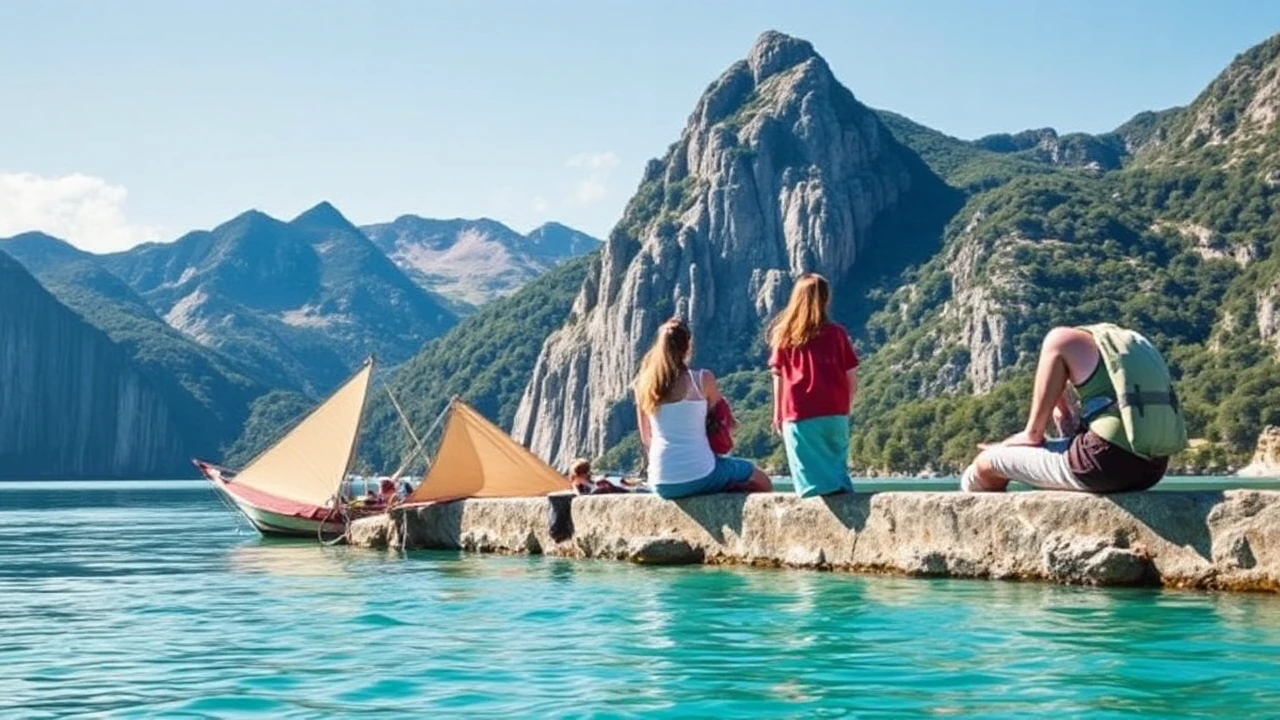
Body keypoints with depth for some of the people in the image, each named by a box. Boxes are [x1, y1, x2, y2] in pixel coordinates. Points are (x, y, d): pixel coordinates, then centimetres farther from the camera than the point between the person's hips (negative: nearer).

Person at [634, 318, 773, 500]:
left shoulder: (643, 384, 2)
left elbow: (646, 439, 9)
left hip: (661, 485, 4)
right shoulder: (702, 379, -8)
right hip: (700, 476, -4)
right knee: (762, 483, 20)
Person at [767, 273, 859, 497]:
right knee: (838, 470, 13)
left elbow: (779, 378, 3)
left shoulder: (785, 336, 2)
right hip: (835, 415, 1)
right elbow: (852, 380, 3)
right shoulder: (837, 333, 2)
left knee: (813, 482, 1)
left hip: (800, 416, -1)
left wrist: (777, 414, 12)